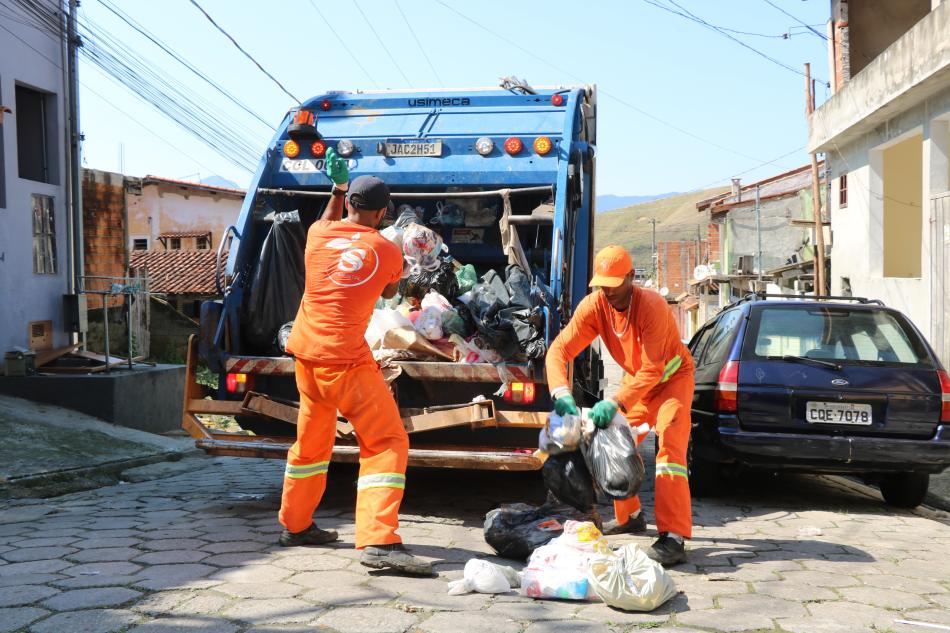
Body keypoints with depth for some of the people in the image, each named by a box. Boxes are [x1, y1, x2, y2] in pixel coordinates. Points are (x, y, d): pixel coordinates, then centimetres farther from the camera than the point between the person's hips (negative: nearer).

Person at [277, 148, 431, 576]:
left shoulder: (318, 235, 5)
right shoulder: (388, 252, -5)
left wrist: (338, 186, 36)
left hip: (305, 352, 6)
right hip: (346, 360, -6)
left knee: (311, 440, 22)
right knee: (387, 444, -6)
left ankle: (295, 525, 35)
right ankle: (378, 542, -19)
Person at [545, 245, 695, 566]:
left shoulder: (652, 306, -34)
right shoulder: (594, 305, -19)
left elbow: (652, 371, -37)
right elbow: (559, 350, -25)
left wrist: (615, 402, -47)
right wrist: (561, 393, -42)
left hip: (672, 377, -6)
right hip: (636, 379, 6)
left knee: (669, 442, -23)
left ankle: (673, 537, -29)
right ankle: (629, 516, 28)